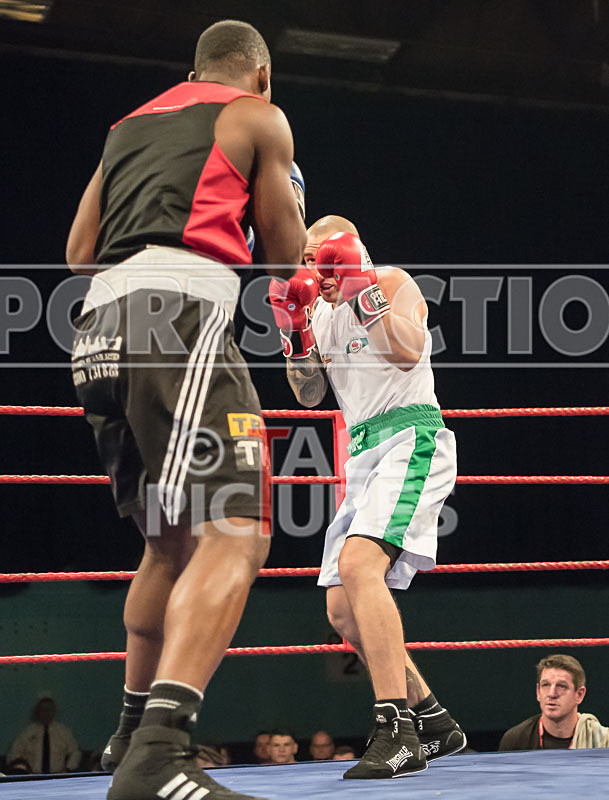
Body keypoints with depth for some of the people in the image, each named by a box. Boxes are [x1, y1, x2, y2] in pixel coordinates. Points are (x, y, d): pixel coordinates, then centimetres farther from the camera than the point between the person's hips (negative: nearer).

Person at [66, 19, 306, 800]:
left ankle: (134, 730, 28)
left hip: (100, 324, 8)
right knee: (235, 533, -17)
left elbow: (79, 251, 24)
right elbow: (284, 257, 12)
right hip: (182, 307, -8)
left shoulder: (131, 125, 29)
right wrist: (279, 200, 31)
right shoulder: (258, 116, 13)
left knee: (172, 541, 21)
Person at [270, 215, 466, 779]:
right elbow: (309, 394, 15)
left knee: (358, 563, -30)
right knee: (344, 611, 5)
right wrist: (293, 331, 2)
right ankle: (434, 722, 17)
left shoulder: (393, 283, 0)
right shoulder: (323, 313, 20)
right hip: (364, 452, 9)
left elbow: (409, 351, -16)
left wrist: (364, 288, -18)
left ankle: (396, 732, -35)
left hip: (412, 439, -9)